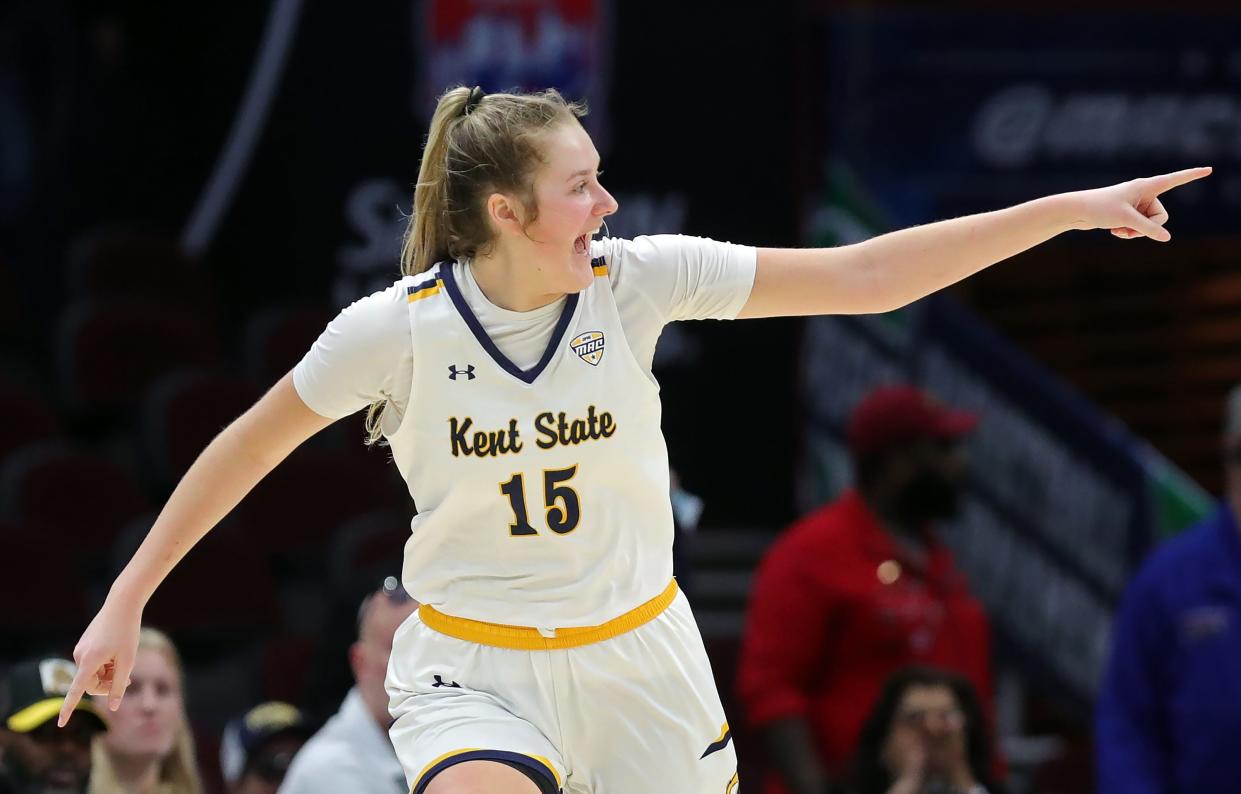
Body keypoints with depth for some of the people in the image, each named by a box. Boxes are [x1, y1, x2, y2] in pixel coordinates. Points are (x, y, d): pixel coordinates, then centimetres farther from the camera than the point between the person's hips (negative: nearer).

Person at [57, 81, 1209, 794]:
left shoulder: (636, 281, -11)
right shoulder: (397, 326, -16)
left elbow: (861, 277, -11)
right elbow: (248, 446, -2)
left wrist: (1070, 210, -16)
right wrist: (125, 604, -2)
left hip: (636, 660, 3)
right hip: (474, 669, -2)